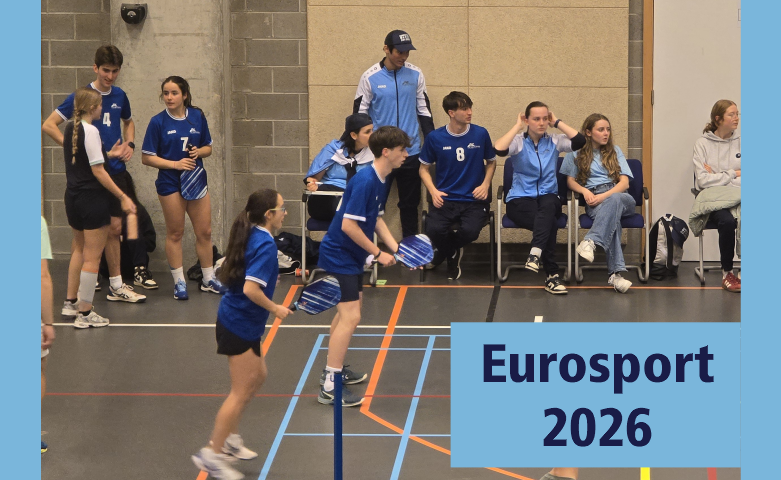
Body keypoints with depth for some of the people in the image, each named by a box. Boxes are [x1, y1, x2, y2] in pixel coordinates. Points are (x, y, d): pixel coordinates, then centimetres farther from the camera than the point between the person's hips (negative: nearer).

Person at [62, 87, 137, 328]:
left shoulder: (70, 128, 7)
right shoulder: (90, 131, -18)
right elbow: (97, 171, -20)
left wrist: (107, 154, 20)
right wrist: (122, 197, -19)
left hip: (73, 197, 9)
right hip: (93, 199, -9)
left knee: (79, 249, 25)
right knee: (92, 258, 0)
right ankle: (84, 314, 3)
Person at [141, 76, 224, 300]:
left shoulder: (198, 117, 3)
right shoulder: (158, 122, -7)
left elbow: (208, 147, 14)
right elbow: (147, 157, -7)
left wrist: (199, 151, -9)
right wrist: (175, 164, -16)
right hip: (170, 184, -3)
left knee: (204, 232, 7)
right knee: (175, 233, 4)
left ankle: (208, 279, 20)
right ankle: (179, 282, 14)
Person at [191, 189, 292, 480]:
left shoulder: (252, 237, 5)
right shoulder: (265, 245, -22)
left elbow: (243, 276, 17)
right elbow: (251, 289, -30)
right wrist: (275, 309, -17)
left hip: (234, 318, 10)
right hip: (241, 326, -10)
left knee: (257, 376, 23)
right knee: (241, 392, -1)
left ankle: (228, 437, 32)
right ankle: (212, 455, 6)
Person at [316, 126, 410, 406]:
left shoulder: (379, 181, 4)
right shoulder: (364, 182, -25)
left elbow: (376, 220, 12)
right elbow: (349, 225, -27)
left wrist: (397, 250, 3)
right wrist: (378, 254, -19)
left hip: (351, 257, 11)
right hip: (339, 256, -11)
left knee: (349, 311, 23)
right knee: (350, 318, -13)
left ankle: (334, 369, 37)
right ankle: (329, 387, -10)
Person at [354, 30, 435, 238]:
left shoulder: (415, 75, 2)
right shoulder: (370, 77, -5)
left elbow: (424, 110, 10)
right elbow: (359, 115, 1)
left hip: (411, 152, 2)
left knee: (410, 204, 10)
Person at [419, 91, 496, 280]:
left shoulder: (480, 134, 1)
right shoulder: (435, 138, 0)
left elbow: (491, 162, 17)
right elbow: (424, 168, 12)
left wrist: (485, 185, -1)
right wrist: (433, 191, -5)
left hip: (474, 200, 0)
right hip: (445, 199, 0)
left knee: (470, 231, -31)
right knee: (434, 229, -30)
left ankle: (445, 250, 8)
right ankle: (453, 254, 9)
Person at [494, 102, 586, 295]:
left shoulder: (554, 141, 9)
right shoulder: (518, 142, 3)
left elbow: (580, 141, -7)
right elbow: (499, 149, -19)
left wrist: (557, 123, 0)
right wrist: (518, 126, -9)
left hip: (549, 197, 2)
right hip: (520, 200, -2)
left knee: (547, 205, -38)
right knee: (549, 223, -32)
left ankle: (536, 252, -52)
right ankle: (552, 275, -32)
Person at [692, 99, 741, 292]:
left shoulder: (740, 142, 12)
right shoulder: (703, 143, 3)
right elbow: (703, 180, -7)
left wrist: (718, 176, -6)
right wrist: (733, 174, -2)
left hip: (738, 197, 2)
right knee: (727, 220, -35)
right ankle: (727, 273, -17)